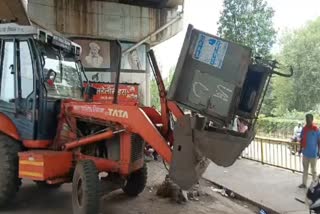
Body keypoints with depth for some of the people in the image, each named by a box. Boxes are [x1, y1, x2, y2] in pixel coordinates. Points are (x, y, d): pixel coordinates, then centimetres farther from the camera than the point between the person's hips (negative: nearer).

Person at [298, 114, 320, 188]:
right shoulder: (304, 129, 1)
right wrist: (301, 148, 9)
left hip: (313, 153, -5)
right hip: (305, 153, 5)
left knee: (313, 170, 8)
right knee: (305, 169, 14)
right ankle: (304, 183, 23)